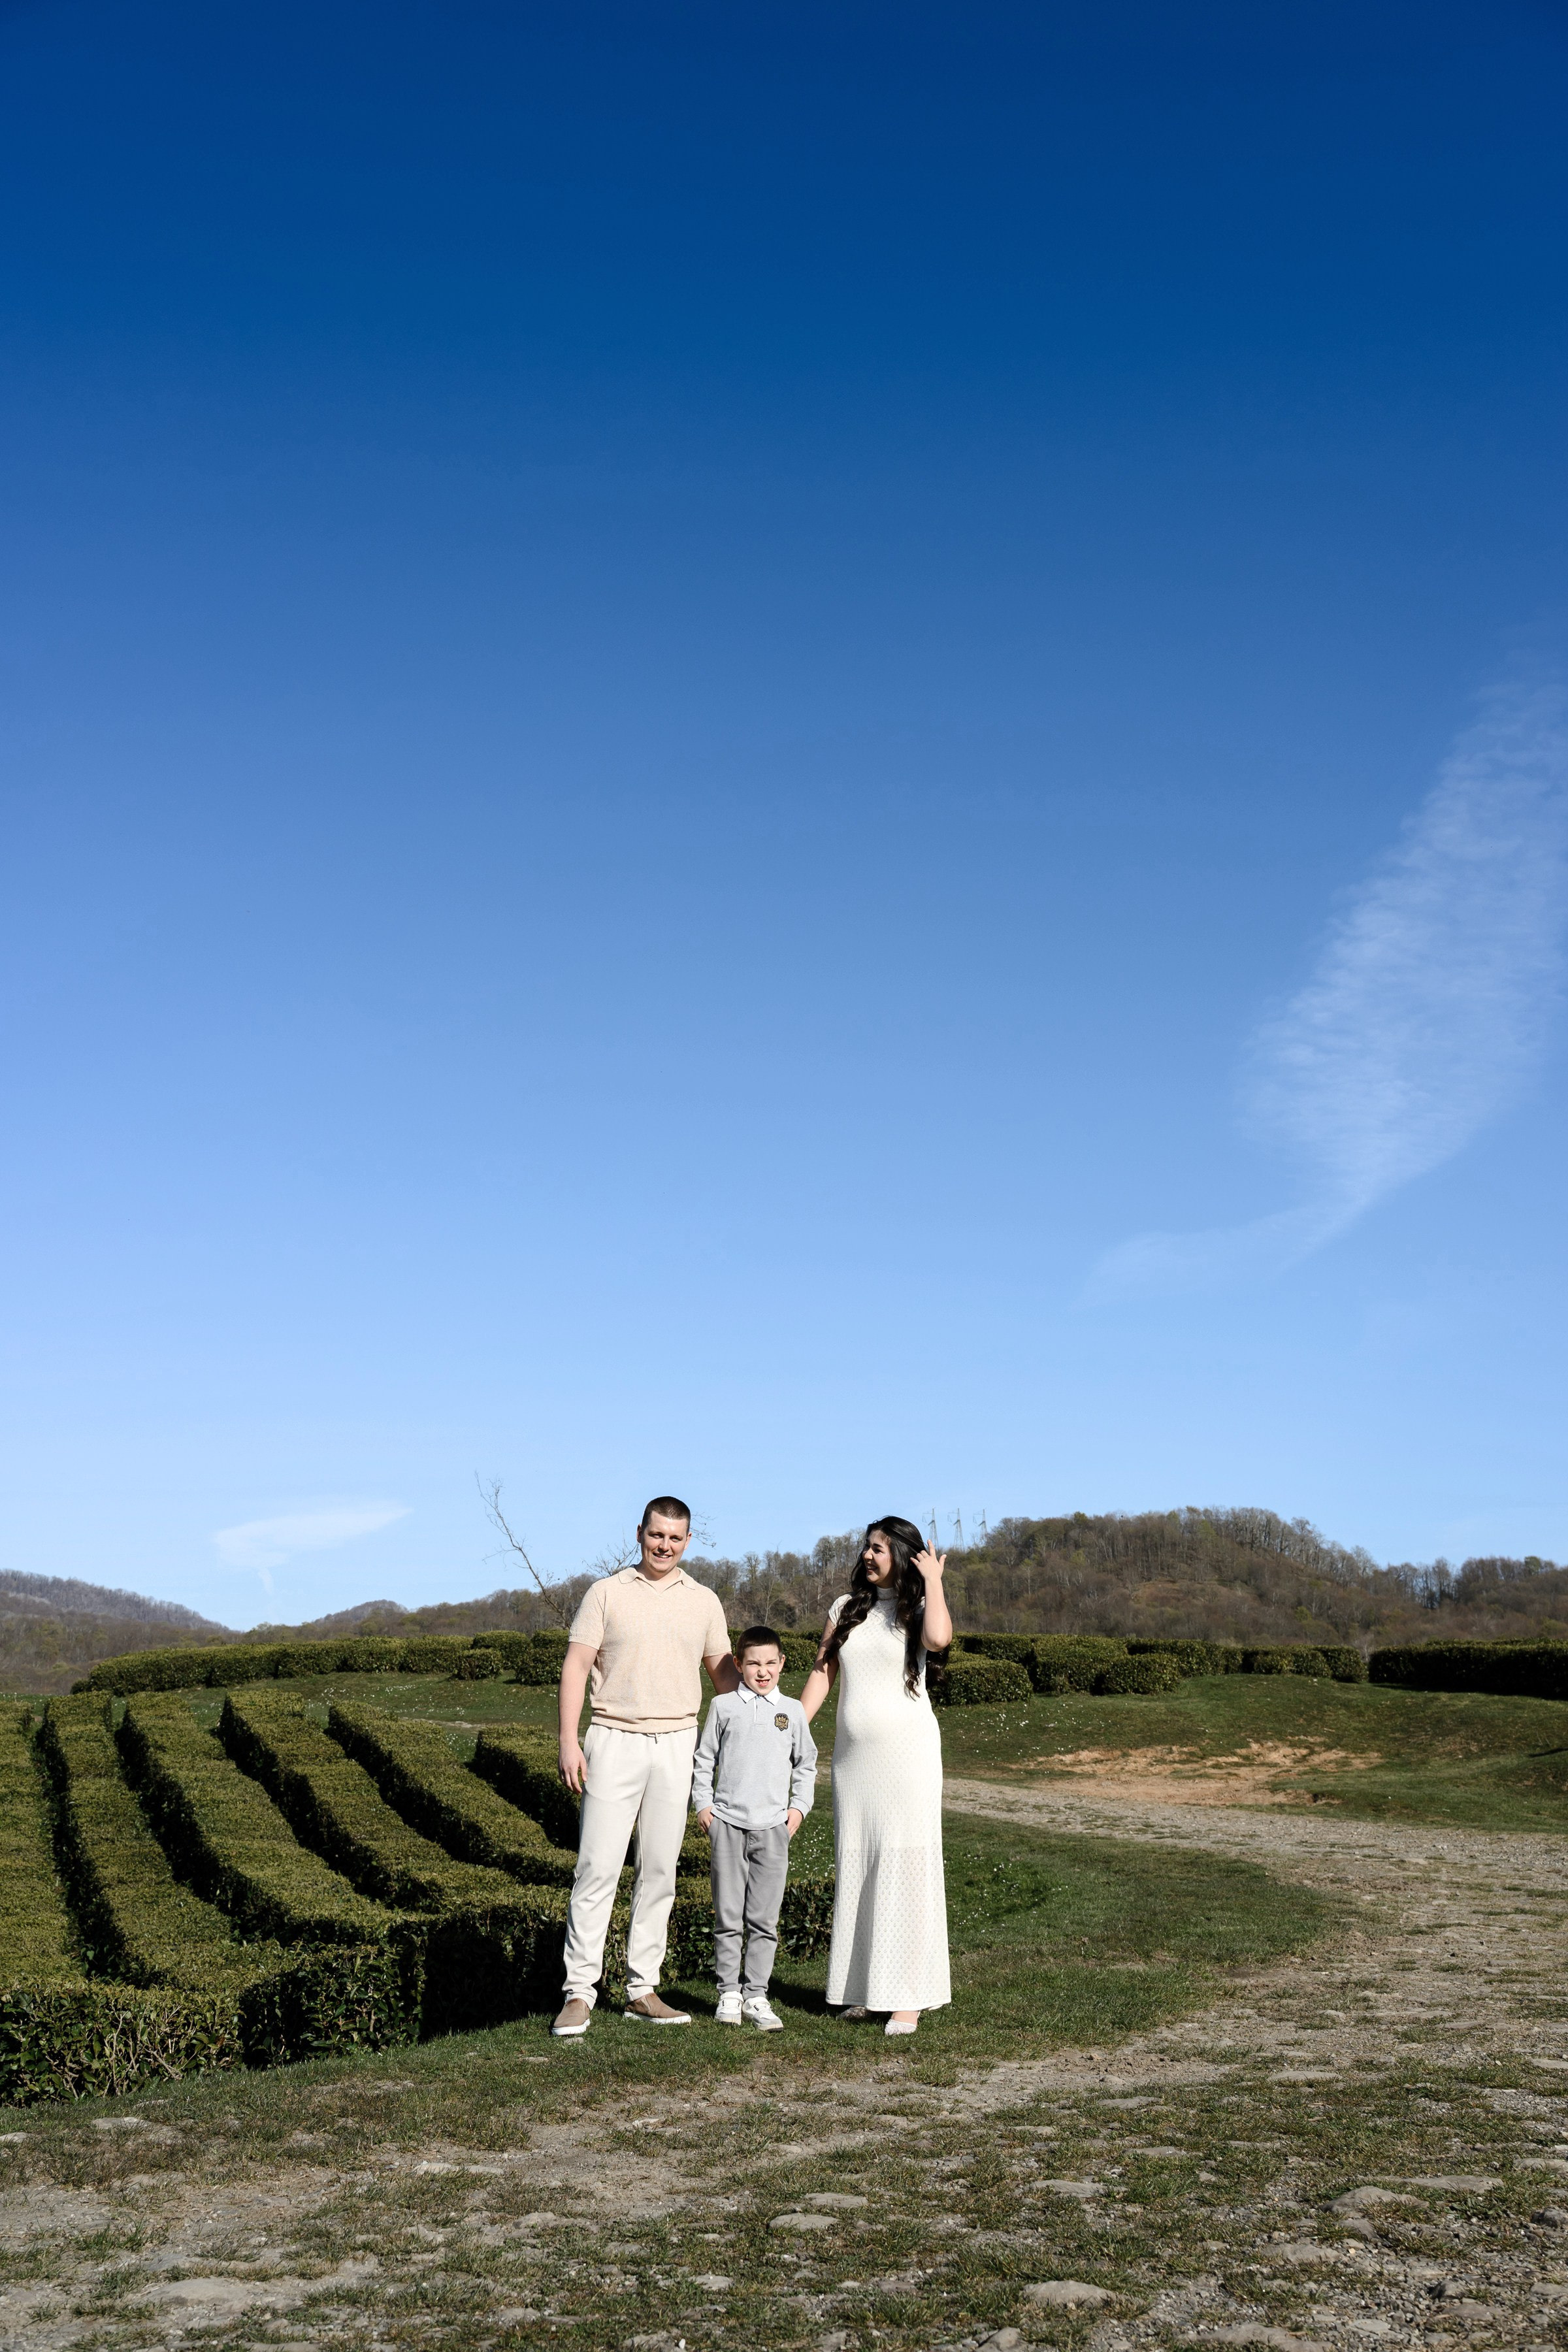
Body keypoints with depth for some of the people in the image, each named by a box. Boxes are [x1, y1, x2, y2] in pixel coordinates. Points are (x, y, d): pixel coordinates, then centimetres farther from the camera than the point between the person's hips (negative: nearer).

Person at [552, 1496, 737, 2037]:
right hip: (615, 1742, -3)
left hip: (677, 1745, 3)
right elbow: (576, 1666, -1)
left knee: (659, 1870, 6)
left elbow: (723, 1670, 16)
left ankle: (642, 1990, 13)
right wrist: (568, 1742, -9)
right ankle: (579, 1992, -1)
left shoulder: (704, 1601, 10)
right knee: (597, 1867, -6)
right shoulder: (607, 1593, 2)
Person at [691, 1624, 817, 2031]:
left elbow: (806, 1764, 16)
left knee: (764, 1919, 2)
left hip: (773, 1827, 1)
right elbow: (704, 1759, 10)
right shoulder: (723, 1707, 5)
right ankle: (728, 1993, 11)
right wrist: (703, 1803, 3)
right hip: (728, 1824, -1)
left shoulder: (792, 1711, 8)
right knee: (728, 1917, 3)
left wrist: (798, 1807, 7)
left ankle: (756, 1995, 8)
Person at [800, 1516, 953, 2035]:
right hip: (853, 1754, 5)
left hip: (907, 1753, -4)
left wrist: (933, 1582, -14)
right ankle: (859, 1987, 18)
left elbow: (939, 1638, -26)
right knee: (854, 1867, 8)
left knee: (906, 1867, -4)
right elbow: (822, 1672, 9)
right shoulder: (846, 1608, 10)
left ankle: (907, 1996, 0)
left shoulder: (916, 1609, -2)